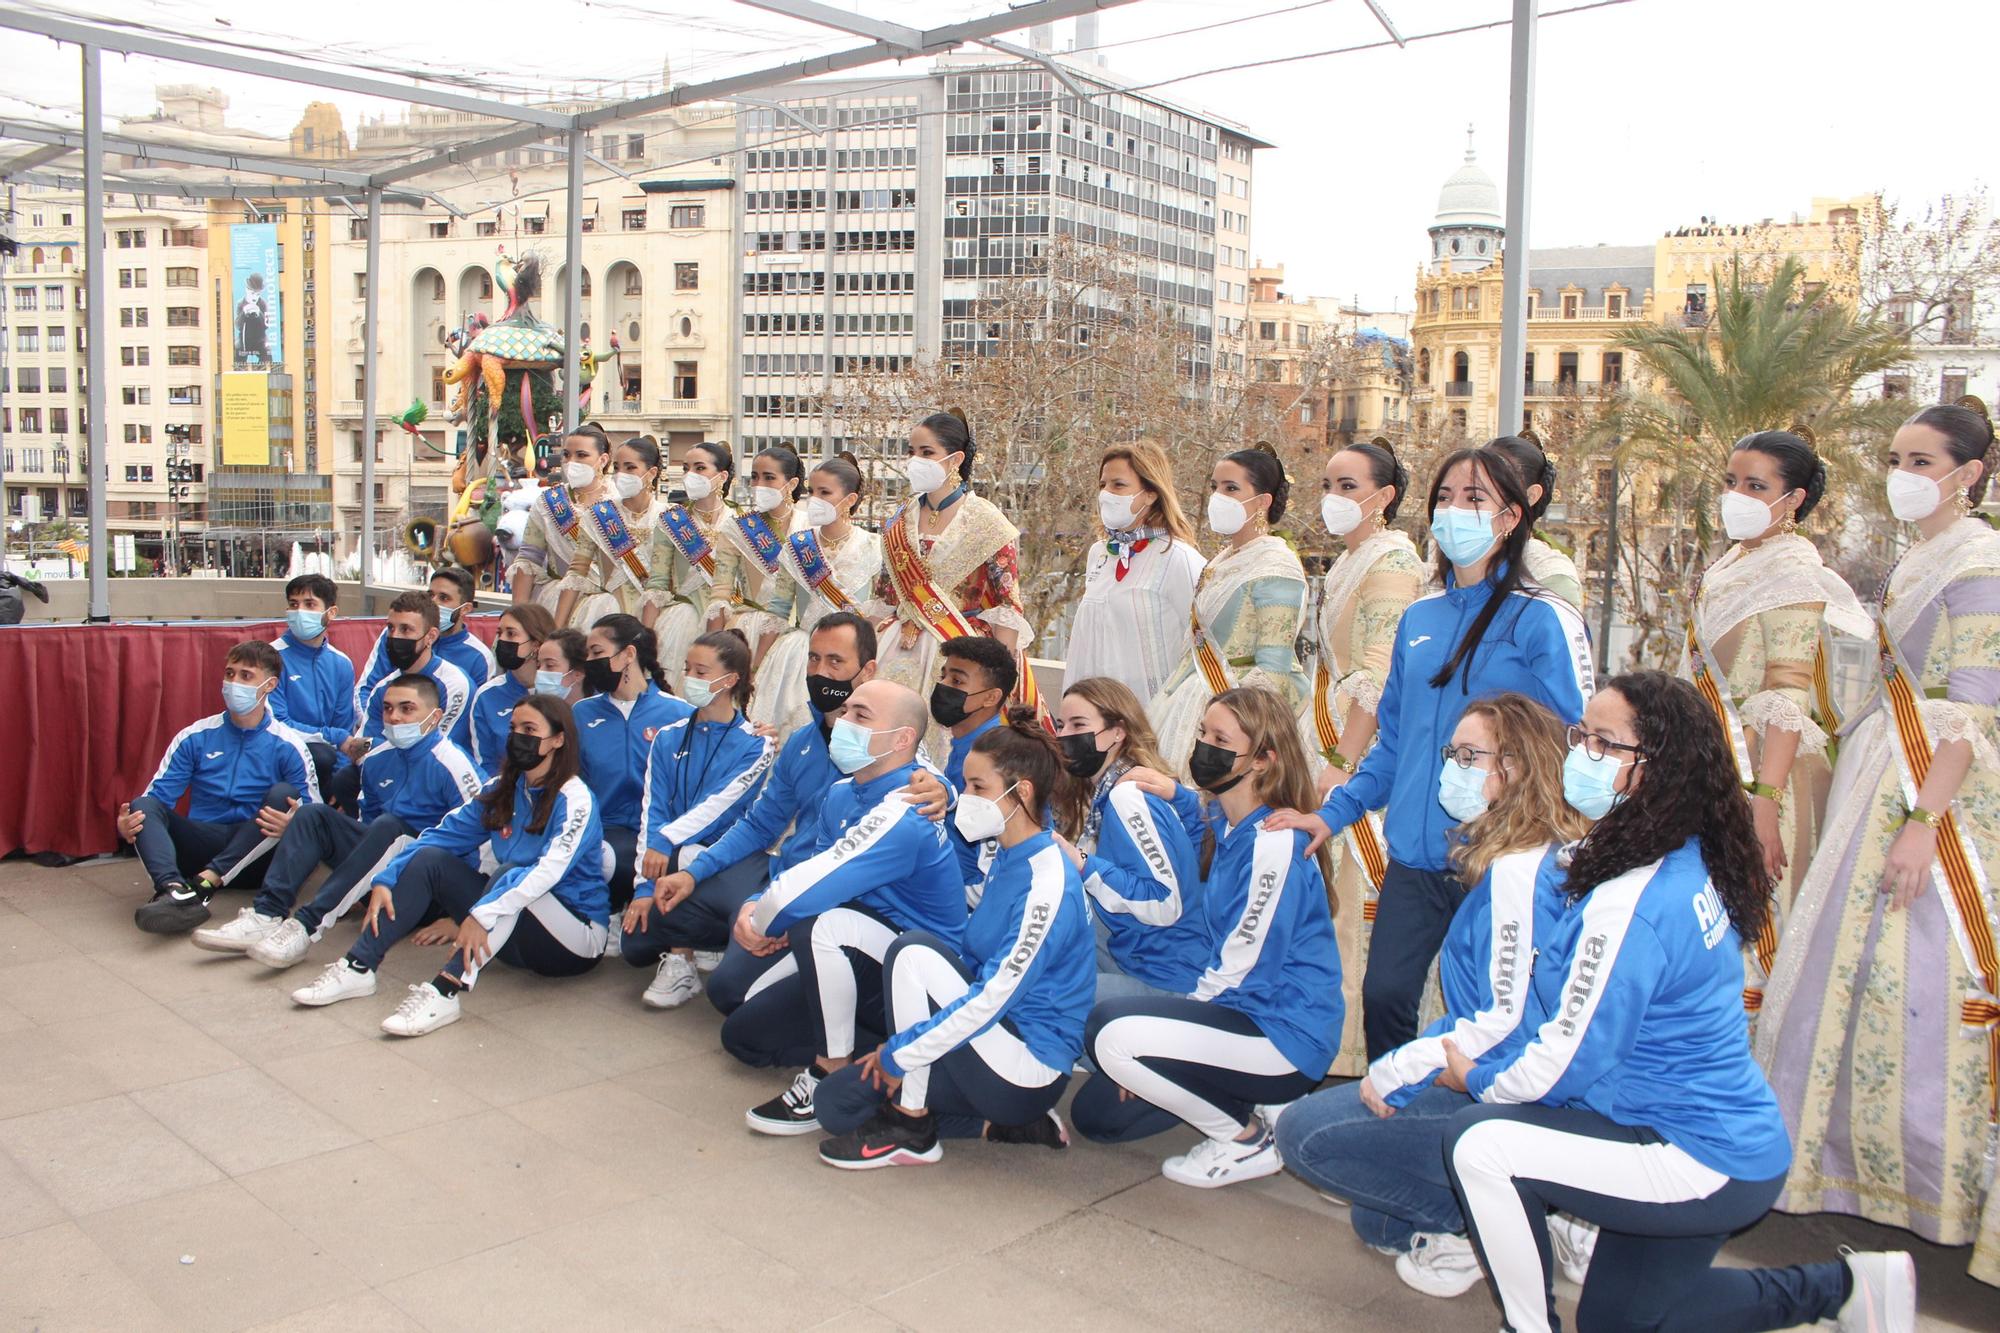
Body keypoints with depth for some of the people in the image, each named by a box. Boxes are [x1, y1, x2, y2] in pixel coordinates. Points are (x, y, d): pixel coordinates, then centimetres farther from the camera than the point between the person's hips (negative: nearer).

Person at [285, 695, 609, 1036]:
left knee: (508, 873, -33)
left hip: (577, 938, -7)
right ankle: (359, 967, -12)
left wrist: (482, 914, -42)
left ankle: (445, 991, -44)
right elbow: (444, 834, 2)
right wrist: (386, 880, -12)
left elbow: (551, 868, -31)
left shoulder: (574, 799, -15)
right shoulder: (503, 790, 7)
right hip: (513, 934, 7)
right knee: (430, 858, -4)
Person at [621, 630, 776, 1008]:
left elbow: (721, 804, -11)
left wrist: (668, 839, -23)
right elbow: (651, 813, 2)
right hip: (670, 860, 3)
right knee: (634, 945, -22)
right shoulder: (668, 739, 11)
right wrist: (644, 886, -9)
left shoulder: (754, 745, 1)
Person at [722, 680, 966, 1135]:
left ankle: (832, 1078, -17)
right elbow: (809, 872, 9)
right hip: (866, 962, 10)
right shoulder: (842, 794, 3)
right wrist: (754, 910, -12)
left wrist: (764, 922, -13)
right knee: (742, 1033, 9)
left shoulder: (902, 815, -28)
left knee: (820, 924, -37)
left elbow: (806, 890, -34)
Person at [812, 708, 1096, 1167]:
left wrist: (899, 1053, -16)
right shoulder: (1004, 862, 9)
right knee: (835, 1103, -2)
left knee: (914, 950, -21)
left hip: (1032, 1072, -9)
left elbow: (993, 999, -24)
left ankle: (911, 1129, -11)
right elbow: (970, 963, 15)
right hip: (997, 1044, 9)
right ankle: (1000, 1125, 5)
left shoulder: (1047, 885, -21)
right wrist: (900, 1043, 8)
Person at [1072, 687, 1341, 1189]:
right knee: (1095, 1114, 7)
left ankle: (1246, 1139, -6)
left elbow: (1243, 969, -20)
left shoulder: (1274, 844, -20)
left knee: (1116, 1034, -27)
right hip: (1236, 1014, 9)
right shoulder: (1228, 832, 9)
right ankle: (1256, 1104, 15)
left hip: (1284, 1035, -9)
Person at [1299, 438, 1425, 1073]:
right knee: (1327, 897, 10)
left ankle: (1347, 1053, 3)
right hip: (1327, 737, 9)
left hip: (1363, 747, -9)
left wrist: (1341, 765, -24)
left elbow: (1379, 676, -21)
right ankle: (1332, 1045, 18)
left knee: (1348, 903, -5)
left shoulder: (1391, 559, -12)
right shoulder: (1348, 561, 18)